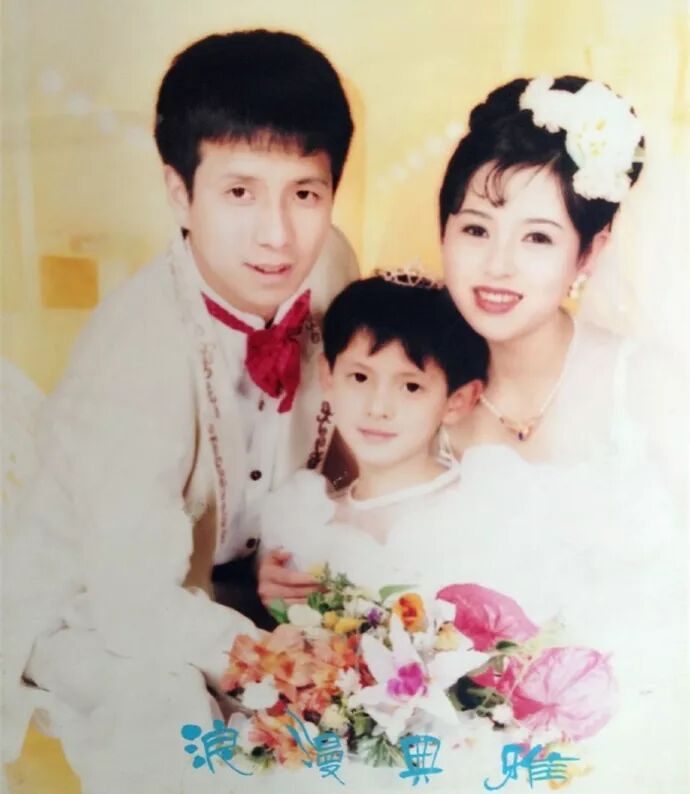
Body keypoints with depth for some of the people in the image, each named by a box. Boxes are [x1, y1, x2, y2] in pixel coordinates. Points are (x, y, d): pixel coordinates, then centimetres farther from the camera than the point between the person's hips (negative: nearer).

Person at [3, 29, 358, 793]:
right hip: (98, 604, -4)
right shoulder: (140, 356, -34)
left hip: (245, 567, 5)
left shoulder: (329, 266, -18)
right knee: (166, 719, -31)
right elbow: (134, 600, -31)